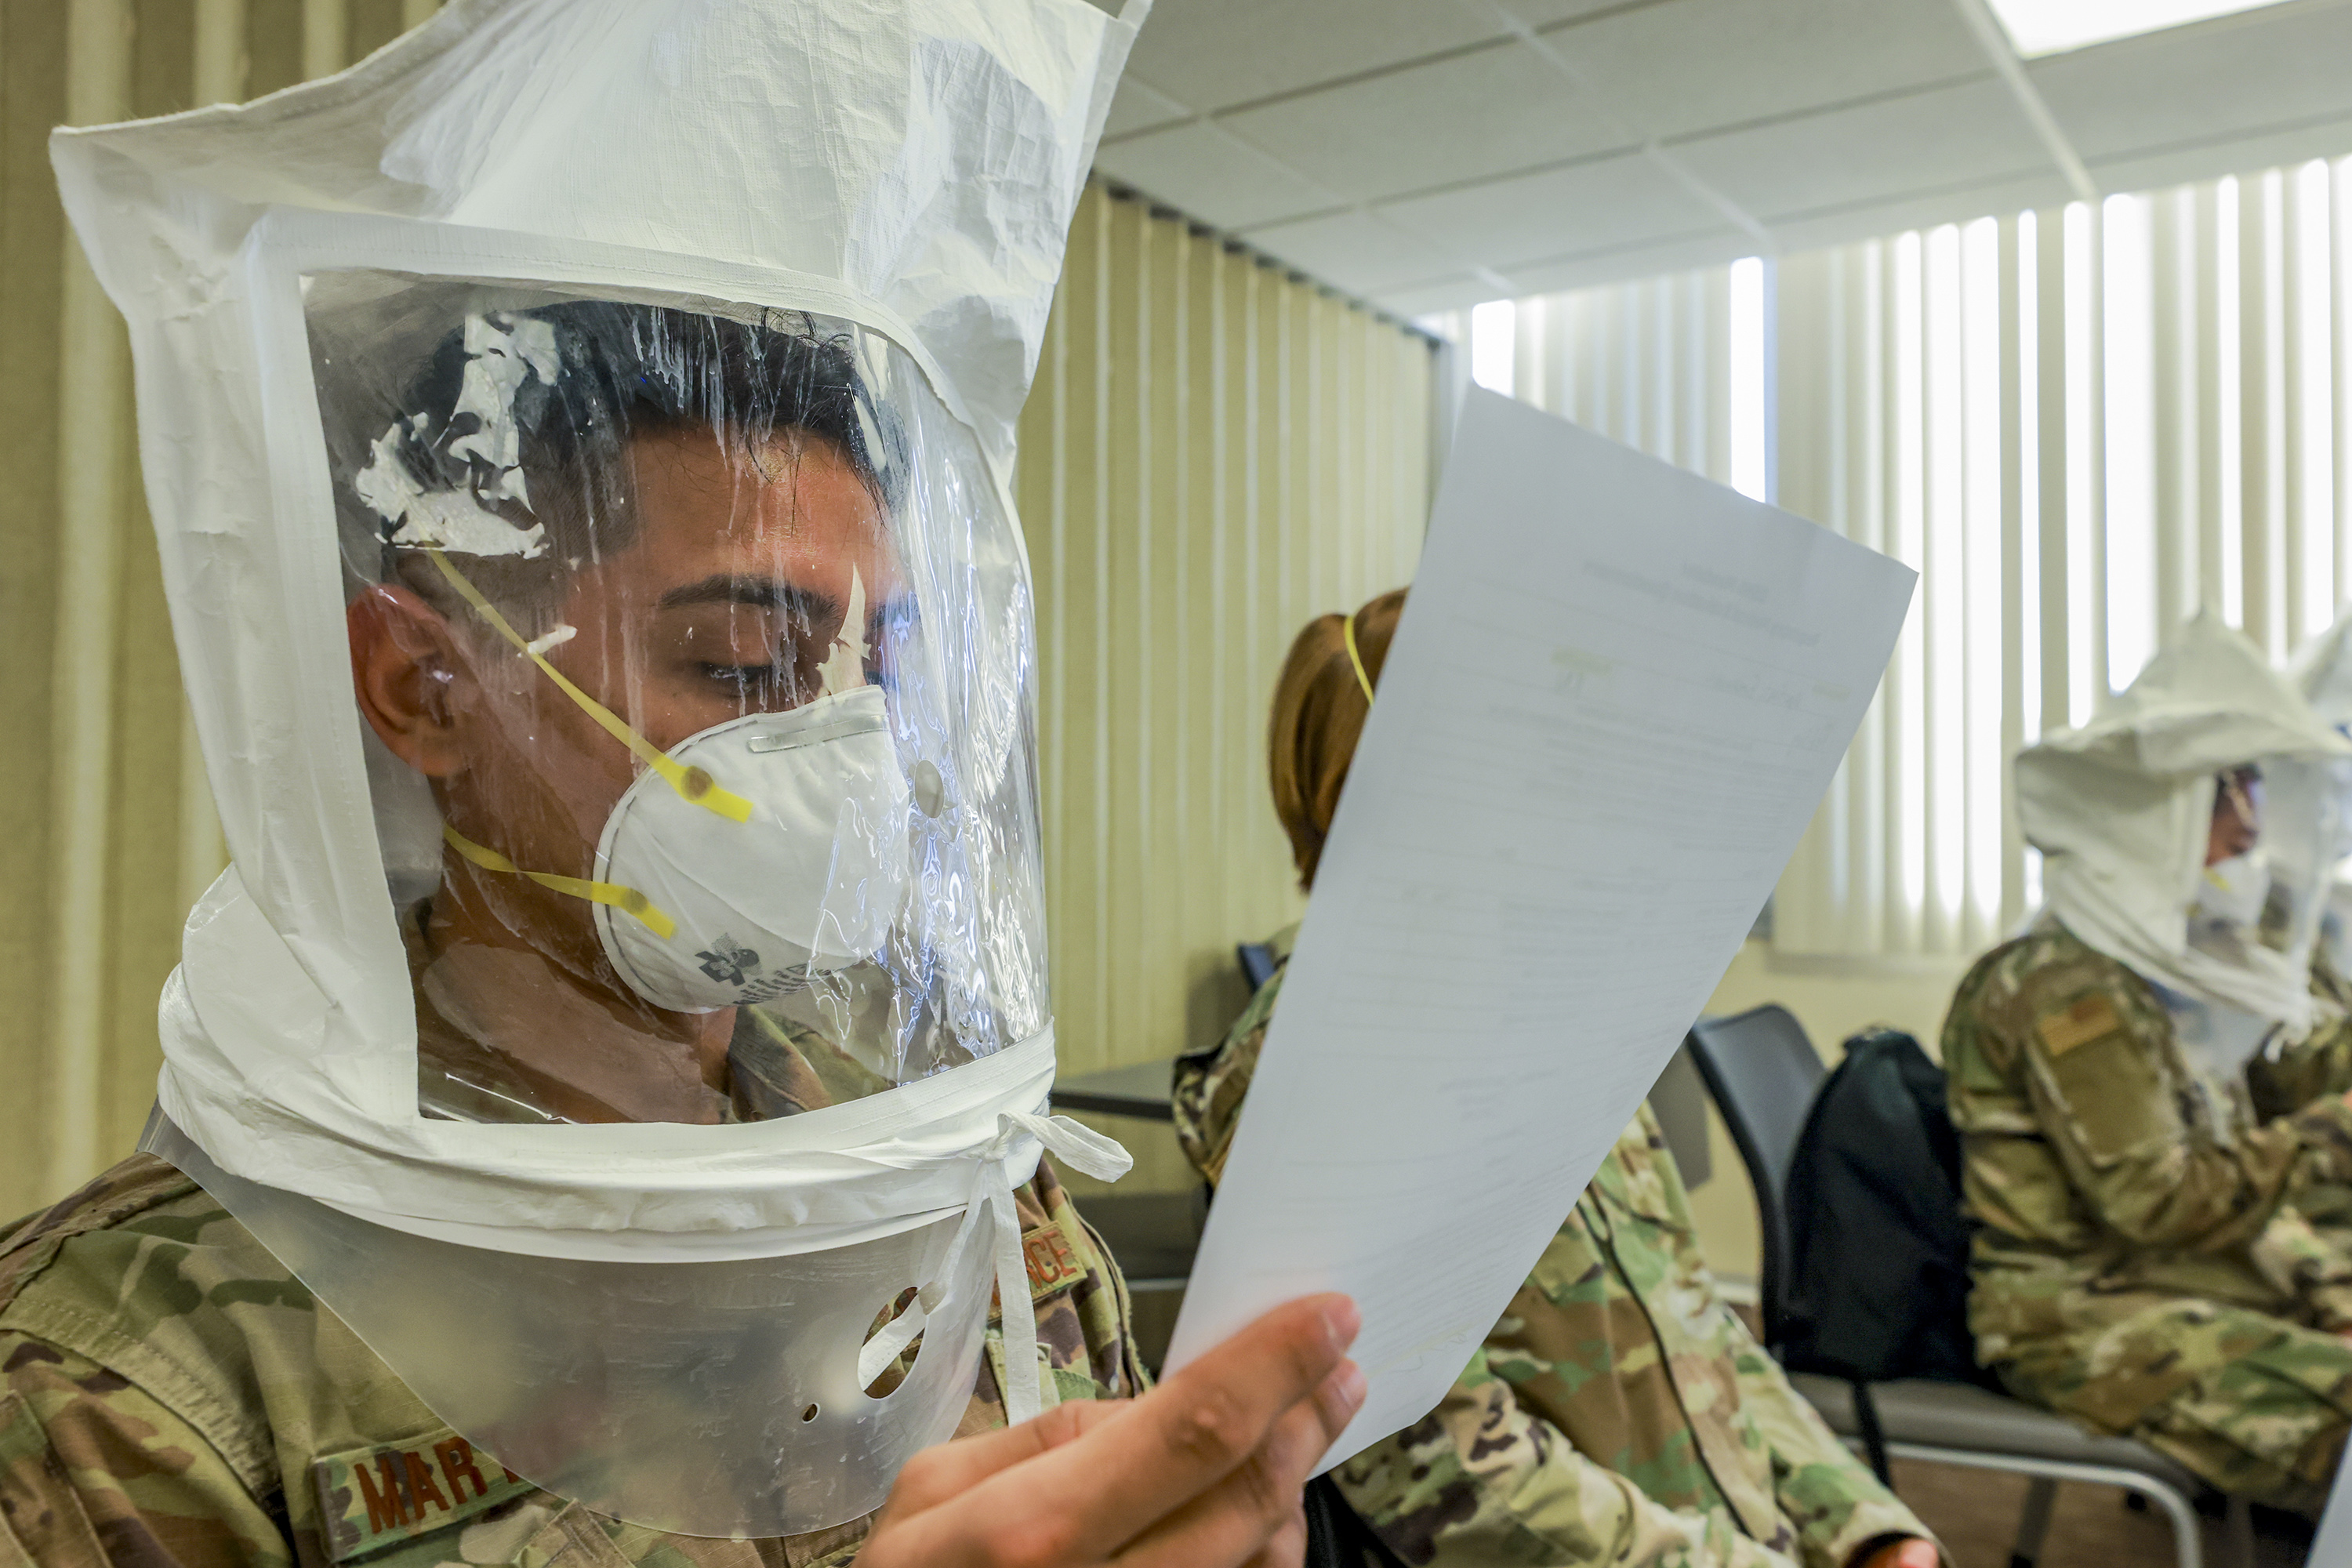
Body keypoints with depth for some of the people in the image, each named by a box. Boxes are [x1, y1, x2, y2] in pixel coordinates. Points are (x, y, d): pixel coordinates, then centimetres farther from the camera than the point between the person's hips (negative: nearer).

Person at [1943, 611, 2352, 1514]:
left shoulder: (2170, 966, 12)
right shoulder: (2070, 989, -18)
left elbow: (2229, 1170, 18)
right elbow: (2153, 1198, -19)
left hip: (2188, 1279, 10)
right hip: (2078, 1319, -10)